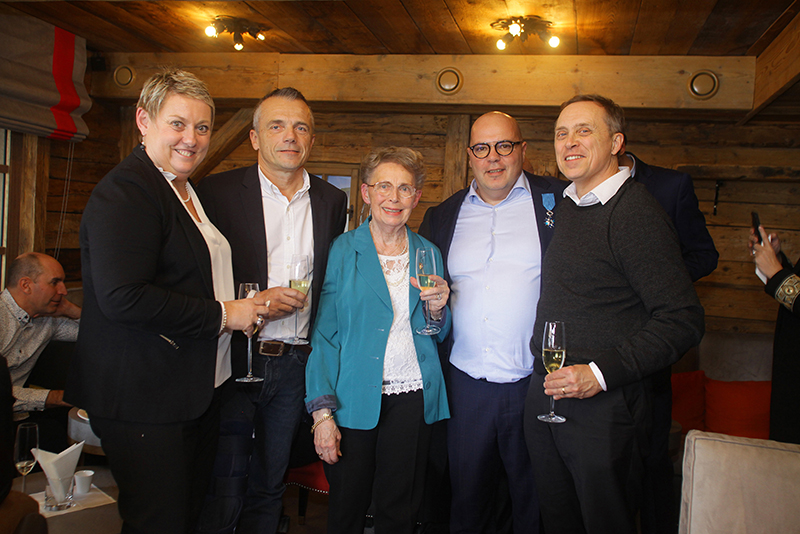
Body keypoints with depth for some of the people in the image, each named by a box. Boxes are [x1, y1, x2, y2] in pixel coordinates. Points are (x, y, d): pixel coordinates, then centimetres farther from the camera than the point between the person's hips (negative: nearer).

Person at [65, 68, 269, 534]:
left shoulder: (190, 191, 17)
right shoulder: (123, 192, -16)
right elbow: (122, 297, -27)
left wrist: (250, 304, 10)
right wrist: (222, 315, -19)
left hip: (198, 391, 9)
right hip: (144, 401, -9)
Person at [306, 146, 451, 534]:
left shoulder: (428, 253, 7)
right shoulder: (343, 250, -3)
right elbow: (324, 334, -4)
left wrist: (436, 308, -8)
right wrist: (322, 411, -11)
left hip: (413, 399, 3)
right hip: (354, 400, -2)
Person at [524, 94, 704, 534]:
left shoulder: (636, 213, -14)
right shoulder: (563, 208, 10)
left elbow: (682, 322, -18)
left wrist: (601, 374, -23)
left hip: (604, 407, -7)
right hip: (544, 397, 7)